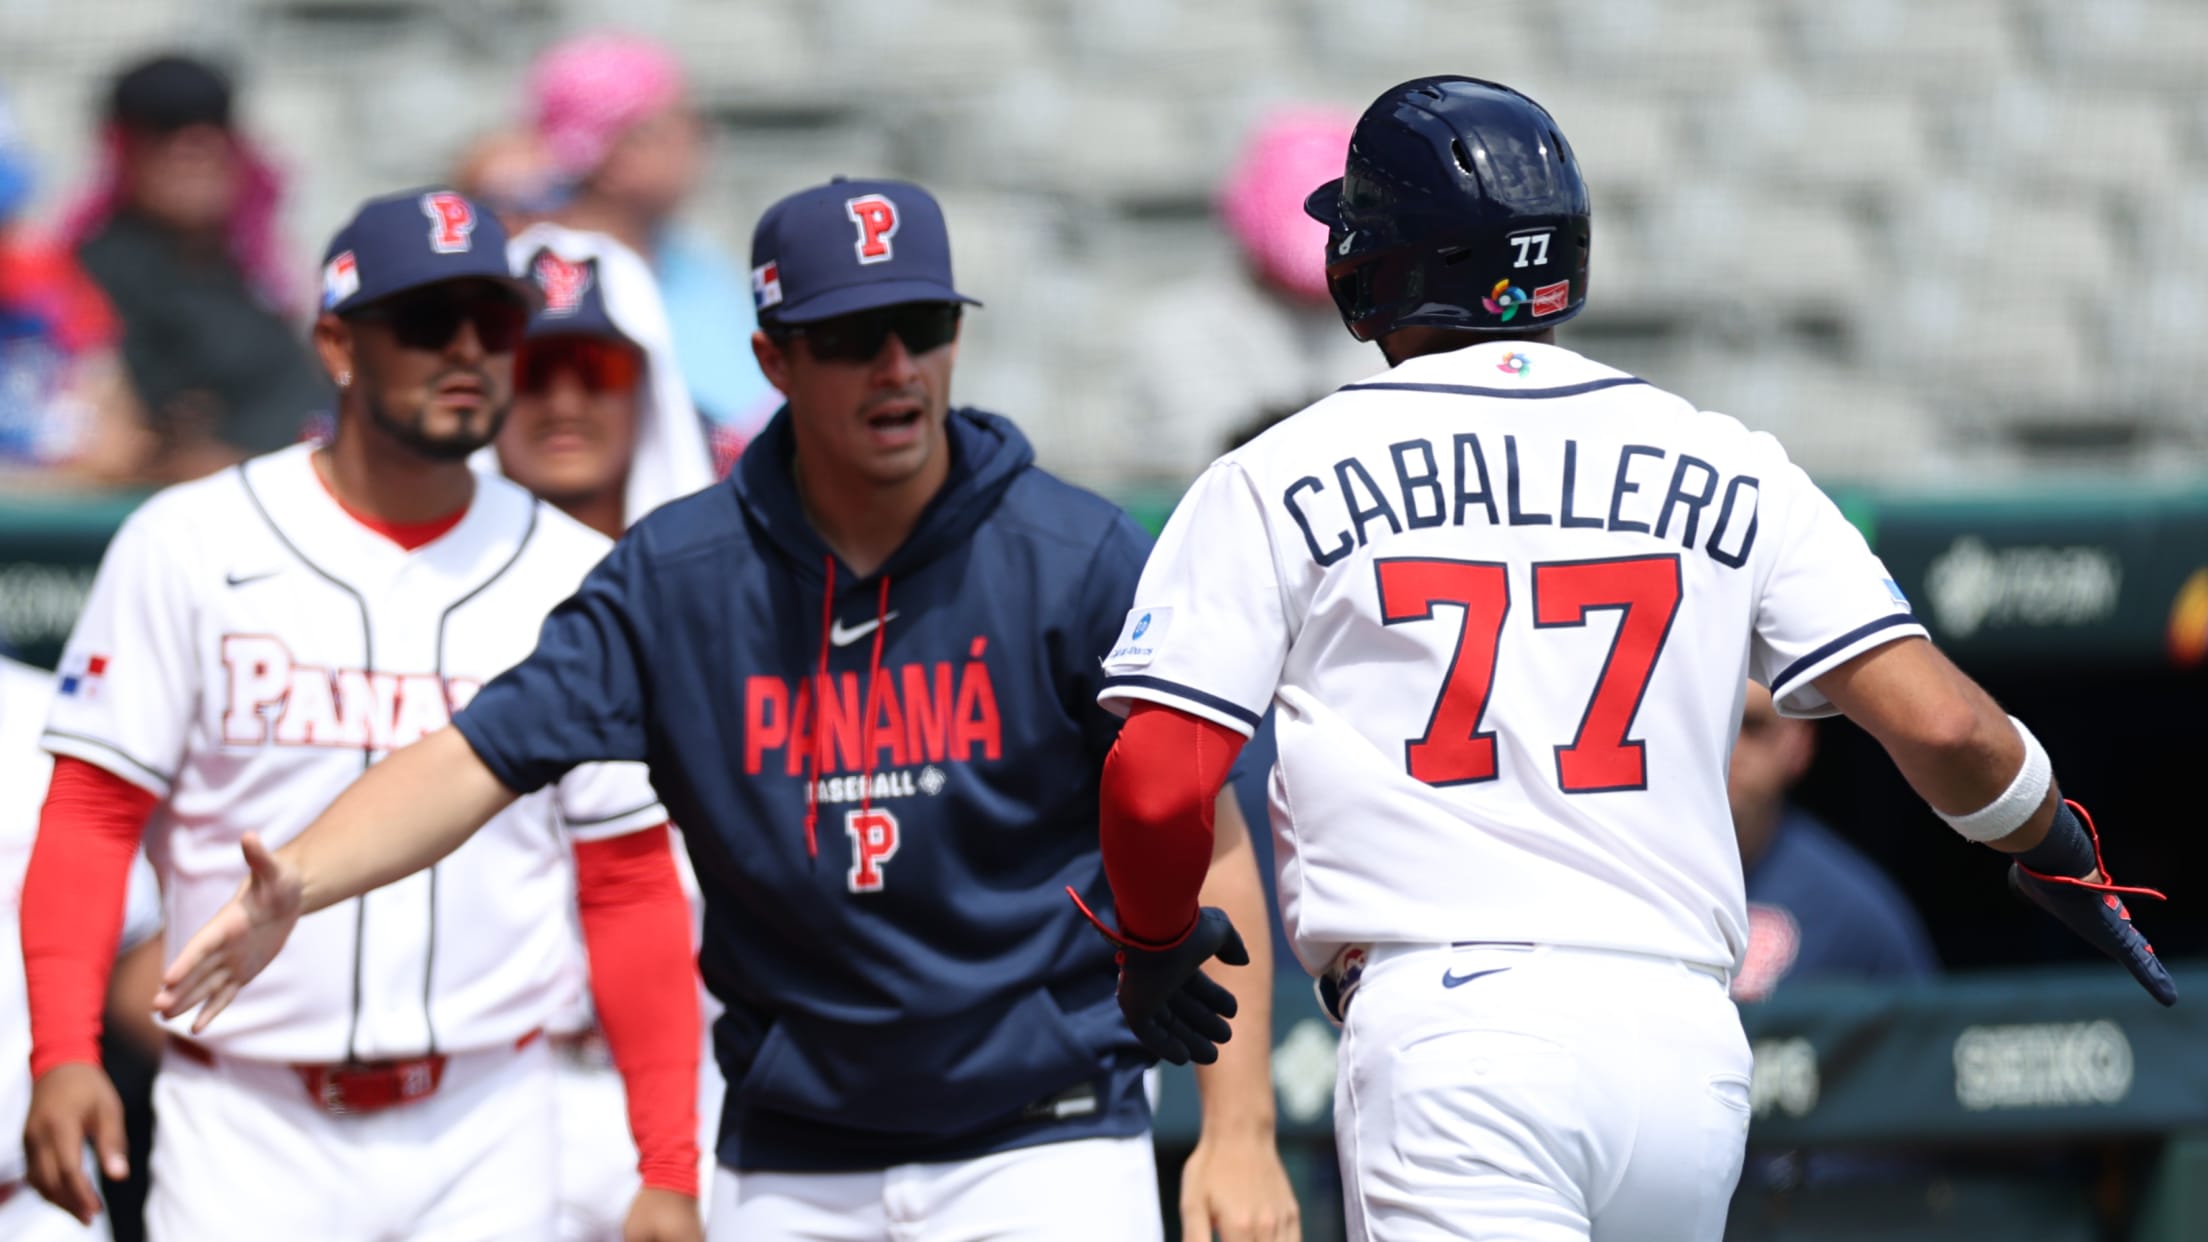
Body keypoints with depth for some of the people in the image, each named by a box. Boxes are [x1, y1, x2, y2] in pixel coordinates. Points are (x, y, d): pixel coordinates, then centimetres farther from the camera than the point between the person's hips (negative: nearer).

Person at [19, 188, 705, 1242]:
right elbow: (92, 813, -2)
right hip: (246, 1122, -2)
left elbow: (632, 890, 6)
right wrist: (63, 1054, -16)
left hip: (483, 1145, 2)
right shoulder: (190, 548, 0)